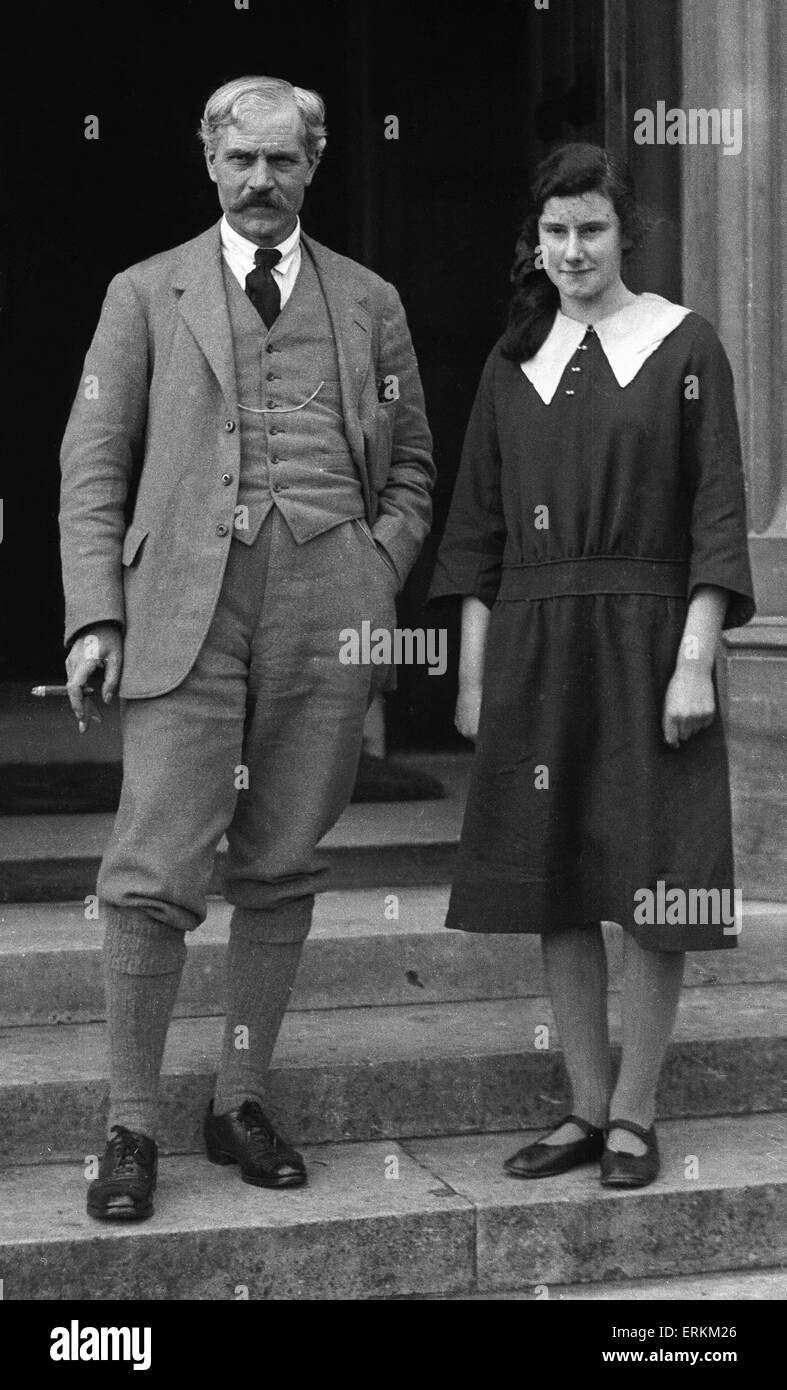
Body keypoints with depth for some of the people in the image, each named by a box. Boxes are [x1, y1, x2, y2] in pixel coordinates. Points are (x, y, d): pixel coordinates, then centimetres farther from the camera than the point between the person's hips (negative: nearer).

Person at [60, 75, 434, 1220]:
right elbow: (93, 467, 7)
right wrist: (94, 615, -3)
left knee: (281, 870, 6)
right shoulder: (146, 296, 11)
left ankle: (241, 1101, 19)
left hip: (327, 619, 2)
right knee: (154, 877, -7)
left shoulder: (370, 304, 16)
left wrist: (378, 585, 4)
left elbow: (410, 470, 19)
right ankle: (131, 1128, 3)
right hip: (183, 610, -2)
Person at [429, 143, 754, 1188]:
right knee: (556, 887, 6)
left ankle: (634, 1117, 11)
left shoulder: (685, 347, 0)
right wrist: (472, 674, 6)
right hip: (534, 648, 4)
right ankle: (588, 1109, 17)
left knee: (653, 887, -1)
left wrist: (695, 660, -12)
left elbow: (720, 512, -4)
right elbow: (479, 527, 11)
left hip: (646, 640, -3)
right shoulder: (512, 363, 11)